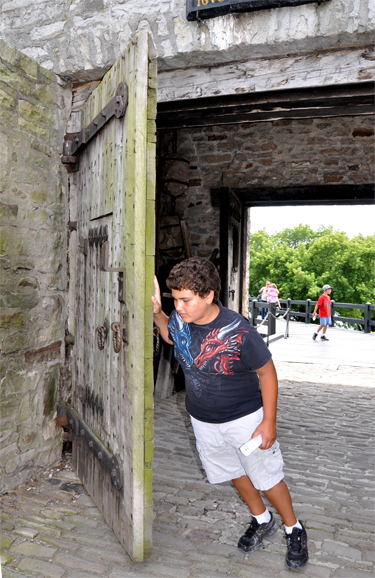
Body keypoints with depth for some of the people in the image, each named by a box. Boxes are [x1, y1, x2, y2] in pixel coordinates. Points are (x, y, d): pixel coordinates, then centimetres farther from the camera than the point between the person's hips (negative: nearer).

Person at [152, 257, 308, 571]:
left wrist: (269, 422, -16)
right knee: (236, 473, 24)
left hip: (245, 418, -5)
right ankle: (262, 520, 50)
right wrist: (157, 312, -9)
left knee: (266, 477, 12)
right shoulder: (180, 320, -15)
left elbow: (267, 372, -18)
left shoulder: (238, 332, -31)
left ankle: (294, 529, 39)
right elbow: (171, 336, 11)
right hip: (203, 420, 6)